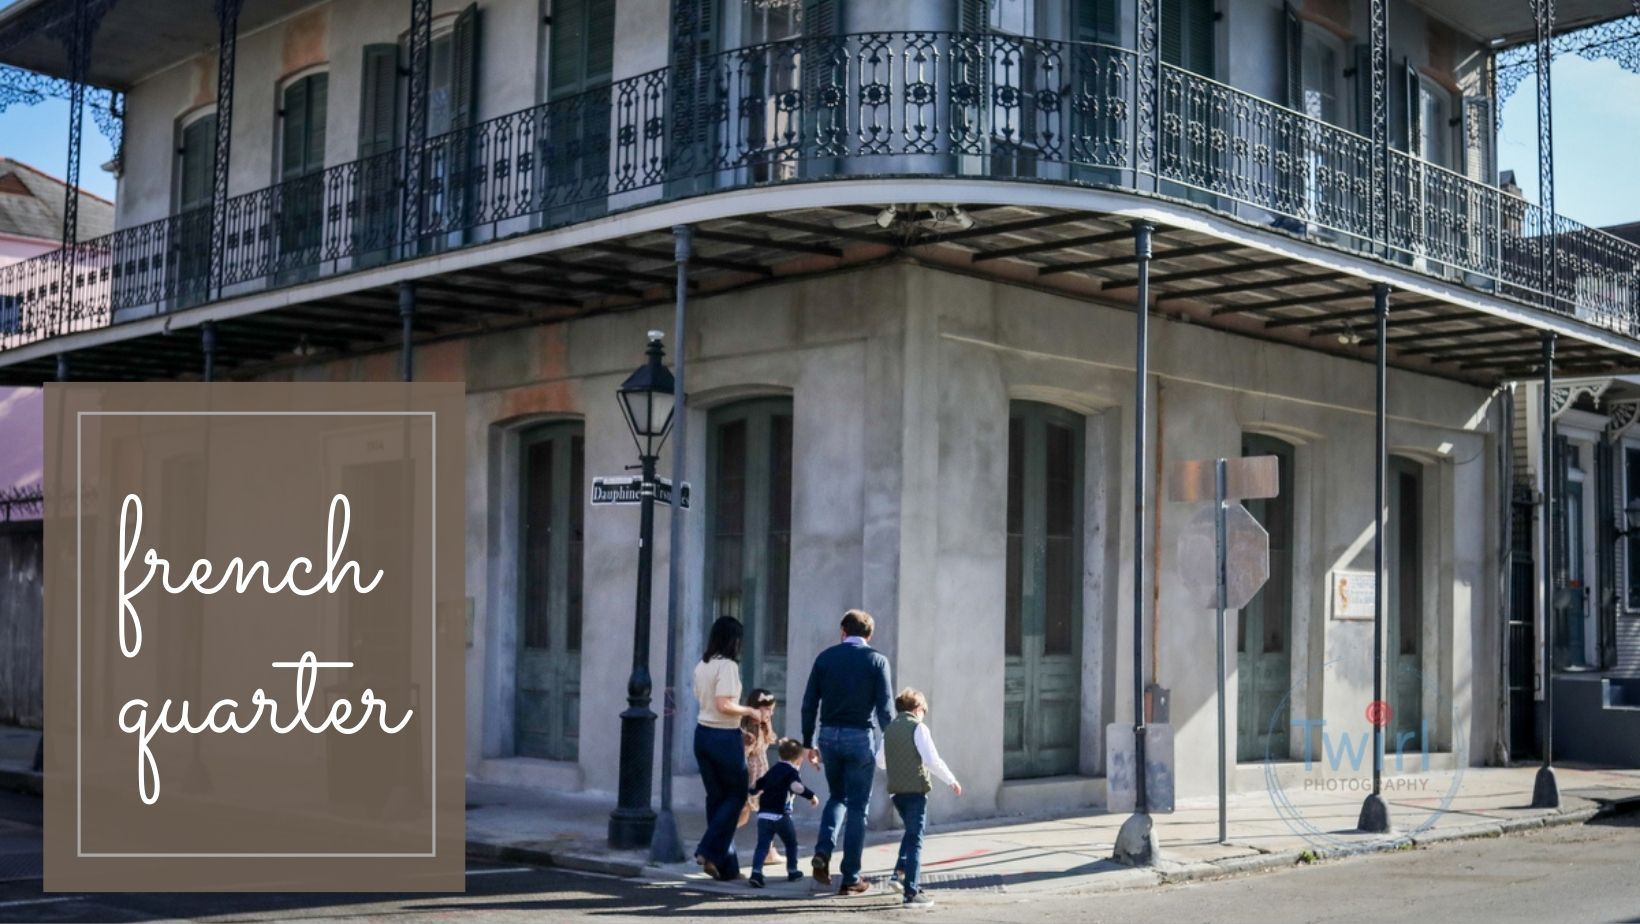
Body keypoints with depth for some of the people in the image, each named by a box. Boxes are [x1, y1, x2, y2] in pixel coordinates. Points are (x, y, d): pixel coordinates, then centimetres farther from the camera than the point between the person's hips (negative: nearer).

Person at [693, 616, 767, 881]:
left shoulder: (702, 666, 8)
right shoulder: (728, 666, -16)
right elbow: (724, 705, -23)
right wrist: (748, 710, -7)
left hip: (702, 733, 8)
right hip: (724, 737, -8)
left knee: (716, 797, 11)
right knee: (736, 795, 8)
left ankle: (726, 866, 14)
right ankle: (709, 851, -3)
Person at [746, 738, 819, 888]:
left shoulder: (772, 770, 20)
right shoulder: (793, 771, -1)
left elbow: (759, 784, 30)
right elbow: (796, 786, -21)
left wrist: (753, 792, 49)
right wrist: (811, 795, -18)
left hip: (763, 814, 5)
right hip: (780, 815, -5)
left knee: (762, 845, -2)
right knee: (791, 843, 16)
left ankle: (756, 872, -18)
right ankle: (792, 871, 23)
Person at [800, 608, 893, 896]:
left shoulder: (825, 657, 5)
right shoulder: (877, 660, -2)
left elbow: (809, 704, 4)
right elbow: (885, 708, -7)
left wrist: (809, 743, 12)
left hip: (829, 736, 3)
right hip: (860, 737, -3)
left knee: (836, 796, 23)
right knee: (857, 807, 6)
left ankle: (823, 852, 0)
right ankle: (850, 879, 8)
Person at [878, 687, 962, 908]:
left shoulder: (890, 729, 11)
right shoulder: (918, 727, -8)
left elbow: (880, 761, 22)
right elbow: (932, 760, -16)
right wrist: (951, 781, -6)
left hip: (895, 790, 6)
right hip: (915, 789, -6)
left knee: (911, 831, 26)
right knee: (915, 839, -3)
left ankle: (900, 872, 11)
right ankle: (912, 893, -4)